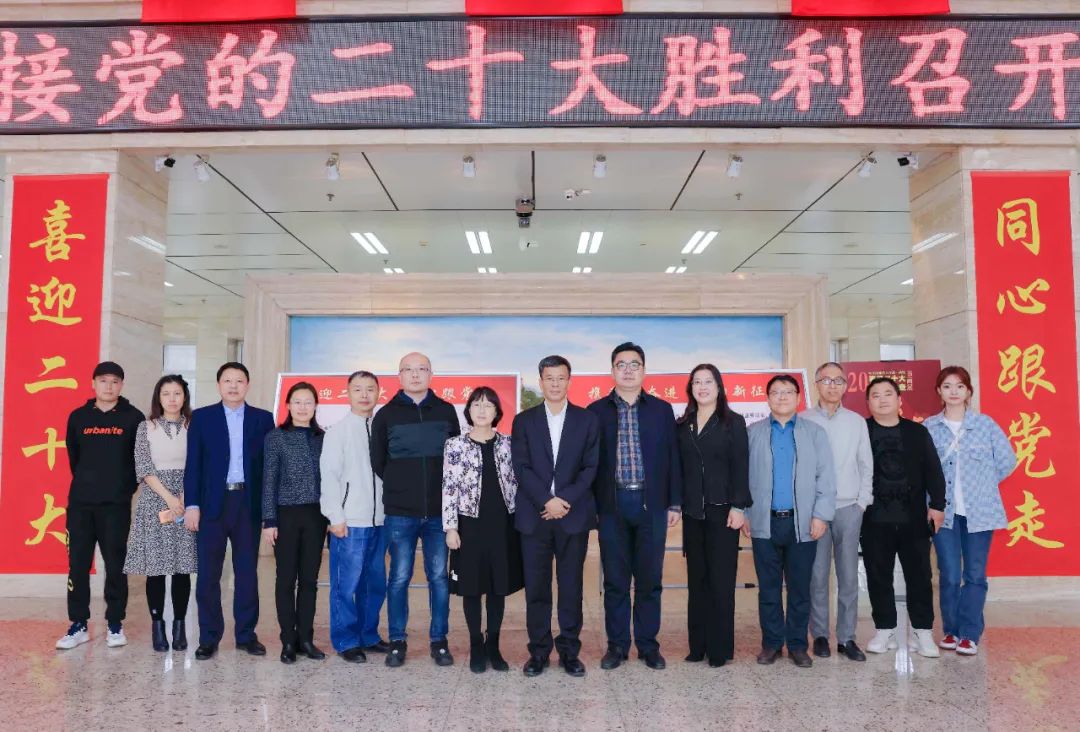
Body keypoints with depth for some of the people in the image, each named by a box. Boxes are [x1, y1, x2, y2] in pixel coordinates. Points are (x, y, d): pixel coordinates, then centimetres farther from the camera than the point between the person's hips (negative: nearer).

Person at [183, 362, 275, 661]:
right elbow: (193, 464, 1)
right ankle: (209, 637, 15)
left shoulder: (263, 419, 5)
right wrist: (192, 505, -7)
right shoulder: (201, 417, 4)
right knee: (208, 574, 3)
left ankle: (246, 634, 18)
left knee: (247, 572, 7)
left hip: (249, 504, 1)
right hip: (212, 503, -1)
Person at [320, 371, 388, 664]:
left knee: (375, 583, 12)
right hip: (349, 521, -4)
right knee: (346, 584, 1)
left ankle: (368, 635, 27)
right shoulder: (338, 431, -3)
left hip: (379, 521, 4)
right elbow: (329, 475, -5)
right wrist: (335, 517, -9)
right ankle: (346, 641, 15)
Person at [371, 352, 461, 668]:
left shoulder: (446, 411, 5)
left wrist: (442, 490, 5)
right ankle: (397, 641, 16)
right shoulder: (386, 414, 3)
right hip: (399, 513, -1)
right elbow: (377, 462, 8)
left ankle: (439, 641, 16)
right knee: (400, 578, 4)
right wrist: (400, 487, 7)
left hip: (439, 511, 1)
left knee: (439, 577, 5)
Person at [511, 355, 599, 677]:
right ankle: (539, 651, 15)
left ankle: (569, 651, 16)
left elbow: (590, 467, 1)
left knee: (571, 586, 5)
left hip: (574, 514, 0)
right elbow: (521, 468, -1)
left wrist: (566, 501, -11)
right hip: (534, 515, 0)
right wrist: (547, 501, -12)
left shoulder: (587, 419, 7)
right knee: (536, 587, 4)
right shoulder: (524, 420, 7)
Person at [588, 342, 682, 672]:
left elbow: (672, 458, 8)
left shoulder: (662, 409, 8)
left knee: (649, 579, 7)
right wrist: (589, 505, -1)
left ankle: (648, 645, 19)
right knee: (615, 580, 6)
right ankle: (617, 645, 18)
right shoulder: (596, 411, 5)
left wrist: (675, 503, 4)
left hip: (651, 504, 1)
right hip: (612, 505, -1)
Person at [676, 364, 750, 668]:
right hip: (693, 512, 4)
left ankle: (720, 647, 9)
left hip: (722, 511, -3)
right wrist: (676, 504, 3)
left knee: (721, 580, 0)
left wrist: (738, 507, -12)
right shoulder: (683, 425, 11)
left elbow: (740, 467, -5)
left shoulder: (733, 423, 0)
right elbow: (678, 468, 10)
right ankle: (698, 644, 15)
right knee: (696, 580, 8)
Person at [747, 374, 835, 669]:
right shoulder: (752, 433, 8)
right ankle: (771, 643, 18)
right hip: (765, 523, 0)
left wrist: (821, 515, -7)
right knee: (768, 588, 7)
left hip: (802, 524, 0)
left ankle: (797, 644, 18)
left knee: (800, 588, 7)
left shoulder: (815, 433, 7)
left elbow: (826, 478, 2)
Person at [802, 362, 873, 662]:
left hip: (849, 508, 2)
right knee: (817, 576, 1)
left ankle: (847, 638, 11)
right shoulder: (803, 421, 2)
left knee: (849, 576, 3)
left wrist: (863, 501, 3)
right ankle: (820, 635, 11)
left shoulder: (856, 422, 9)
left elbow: (866, 465, 12)